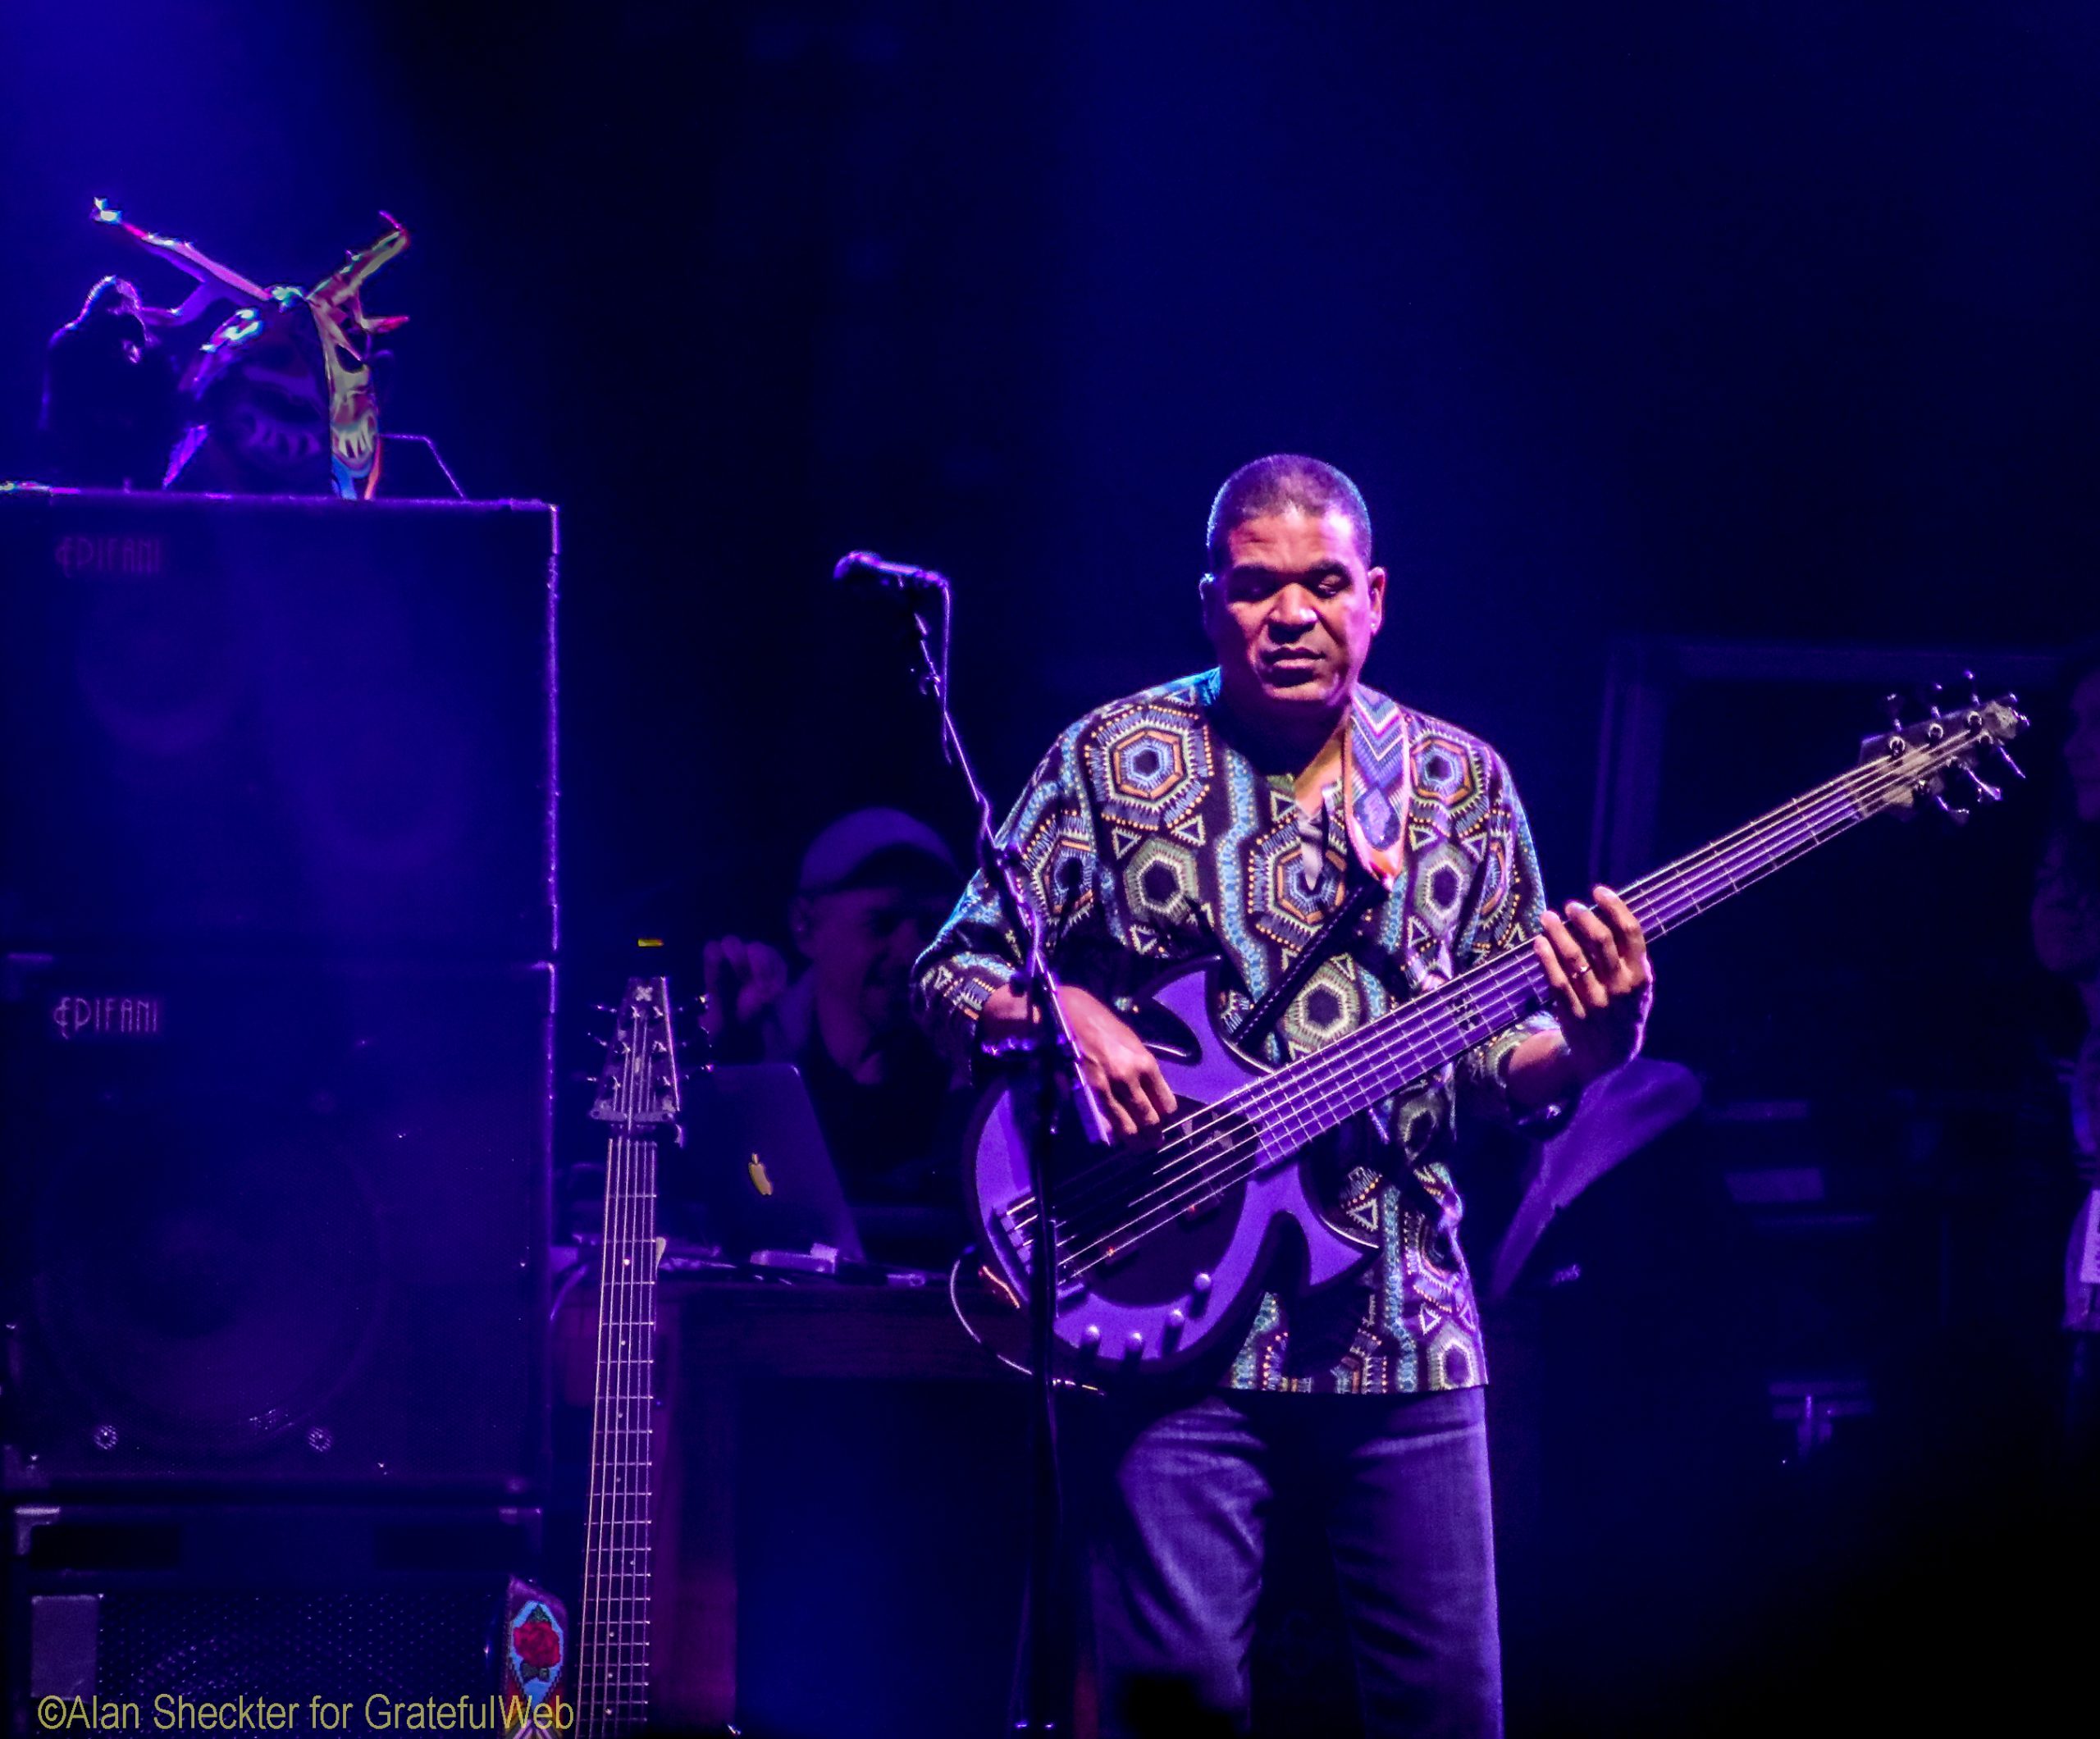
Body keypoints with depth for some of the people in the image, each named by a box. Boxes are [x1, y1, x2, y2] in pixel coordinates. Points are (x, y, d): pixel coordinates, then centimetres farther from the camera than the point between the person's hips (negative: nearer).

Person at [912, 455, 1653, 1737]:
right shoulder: (1112, 759, 4)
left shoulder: (1460, 782, 10)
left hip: (1401, 1318, 2)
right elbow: (956, 973, 7)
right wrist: (1060, 1015, -14)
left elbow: (1506, 1056, 10)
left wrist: (1589, 1040, -12)